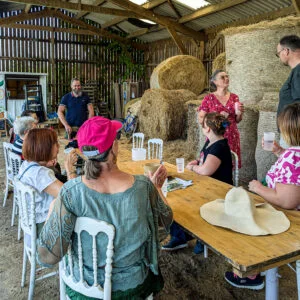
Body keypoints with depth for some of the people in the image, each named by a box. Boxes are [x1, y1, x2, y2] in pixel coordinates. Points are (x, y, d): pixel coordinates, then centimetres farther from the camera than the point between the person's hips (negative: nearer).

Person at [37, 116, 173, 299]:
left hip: (86, 285, 1)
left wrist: (54, 207, -10)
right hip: (132, 285, 0)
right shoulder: (144, 187, -26)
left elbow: (48, 257, -26)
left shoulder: (70, 192, -29)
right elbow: (166, 218, -7)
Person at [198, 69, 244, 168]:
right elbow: (200, 119, -3)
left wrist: (239, 113, -6)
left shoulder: (234, 97, 8)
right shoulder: (209, 98, -2)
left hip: (232, 137, 3)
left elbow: (237, 120, 15)